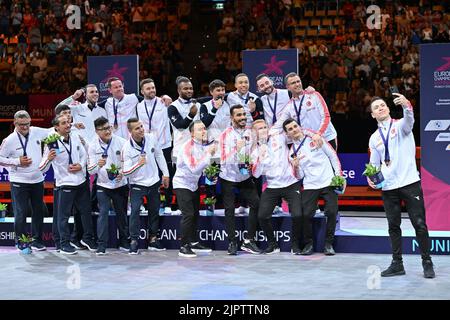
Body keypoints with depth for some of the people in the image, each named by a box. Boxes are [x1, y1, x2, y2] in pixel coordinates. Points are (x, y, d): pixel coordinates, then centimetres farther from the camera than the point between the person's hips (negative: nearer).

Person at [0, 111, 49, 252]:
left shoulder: (36, 132, 0)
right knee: (21, 213, -2)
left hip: (37, 180, 5)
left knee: (39, 211, 11)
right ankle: (21, 242, 11)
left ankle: (36, 240, 23)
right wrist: (17, 162, -15)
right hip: (19, 183, -5)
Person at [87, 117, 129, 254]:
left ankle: (124, 242, 26)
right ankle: (101, 245, -10)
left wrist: (122, 172, -19)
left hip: (120, 184, 1)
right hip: (103, 185, -1)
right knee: (103, 213, -13)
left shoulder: (121, 142, -9)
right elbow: (90, 170, -10)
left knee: (122, 213, 11)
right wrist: (98, 165, -31)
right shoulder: (93, 145, -8)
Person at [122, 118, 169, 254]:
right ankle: (134, 242, -11)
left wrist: (165, 174, 9)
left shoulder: (151, 138, -8)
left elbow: (159, 155, 8)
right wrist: (138, 164, -34)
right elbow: (125, 172, -18)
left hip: (154, 182, 4)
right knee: (135, 211, -18)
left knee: (154, 211, 13)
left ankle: (153, 240, 27)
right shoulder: (127, 148, -19)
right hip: (137, 184, -4)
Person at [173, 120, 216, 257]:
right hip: (182, 184, -8)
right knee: (188, 214, -14)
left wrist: (211, 152, -6)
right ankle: (184, 247, -9)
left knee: (195, 214, 14)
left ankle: (194, 242, 26)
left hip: (194, 184, 8)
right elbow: (194, 168, -32)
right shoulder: (188, 147, -23)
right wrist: (208, 154, -29)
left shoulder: (204, 145, 0)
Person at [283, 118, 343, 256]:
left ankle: (328, 244, 3)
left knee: (331, 212, -11)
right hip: (310, 186, 1)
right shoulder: (292, 152, 8)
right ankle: (308, 244, 4)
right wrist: (295, 166, -15)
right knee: (306, 214, -13)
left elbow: (333, 155, 8)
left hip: (329, 182, -1)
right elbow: (299, 176, 6)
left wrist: (339, 175, 1)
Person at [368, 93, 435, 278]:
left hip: (409, 182, -4)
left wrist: (406, 104, -45)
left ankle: (427, 263, 6)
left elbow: (409, 119, -23)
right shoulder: (374, 138, 14)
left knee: (419, 223, -3)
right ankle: (397, 264, 14)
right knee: (393, 226, 7)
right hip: (388, 187, 4)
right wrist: (371, 177, 0)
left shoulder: (400, 126, 2)